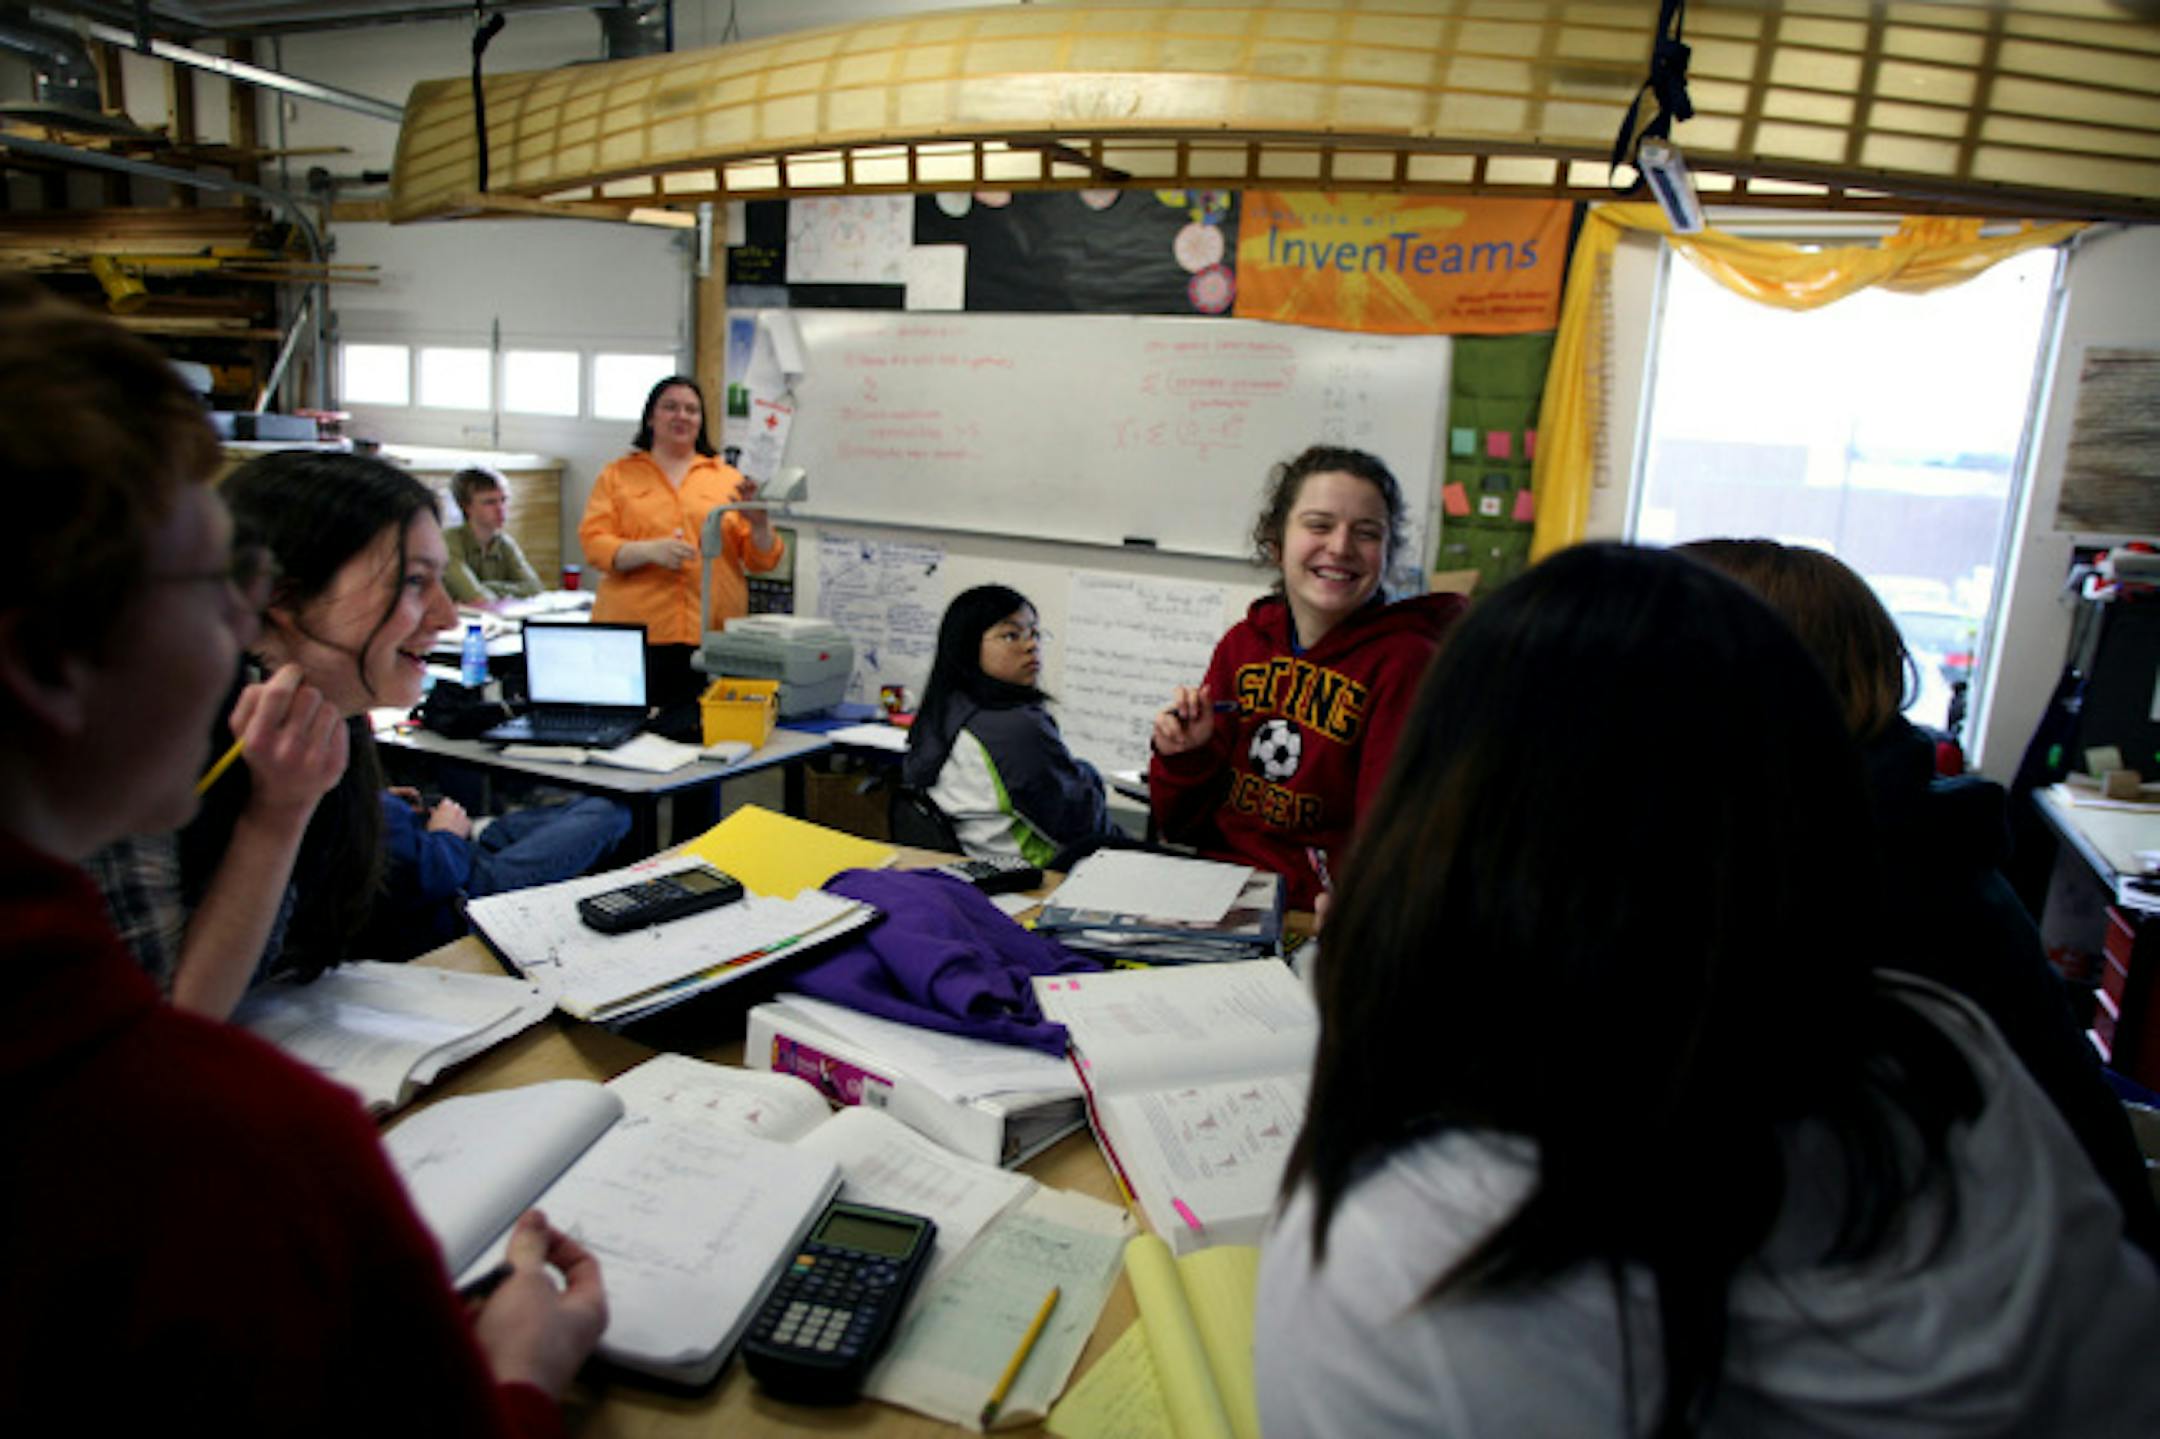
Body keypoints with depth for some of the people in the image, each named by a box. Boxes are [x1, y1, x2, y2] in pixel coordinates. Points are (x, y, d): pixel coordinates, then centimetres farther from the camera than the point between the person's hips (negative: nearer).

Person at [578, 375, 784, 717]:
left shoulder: (728, 479, 15)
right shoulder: (618, 476, 14)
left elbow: (762, 561, 12)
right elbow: (594, 544, 2)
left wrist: (759, 522, -8)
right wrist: (649, 551, -15)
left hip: (710, 636, 1)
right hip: (634, 636, 0)